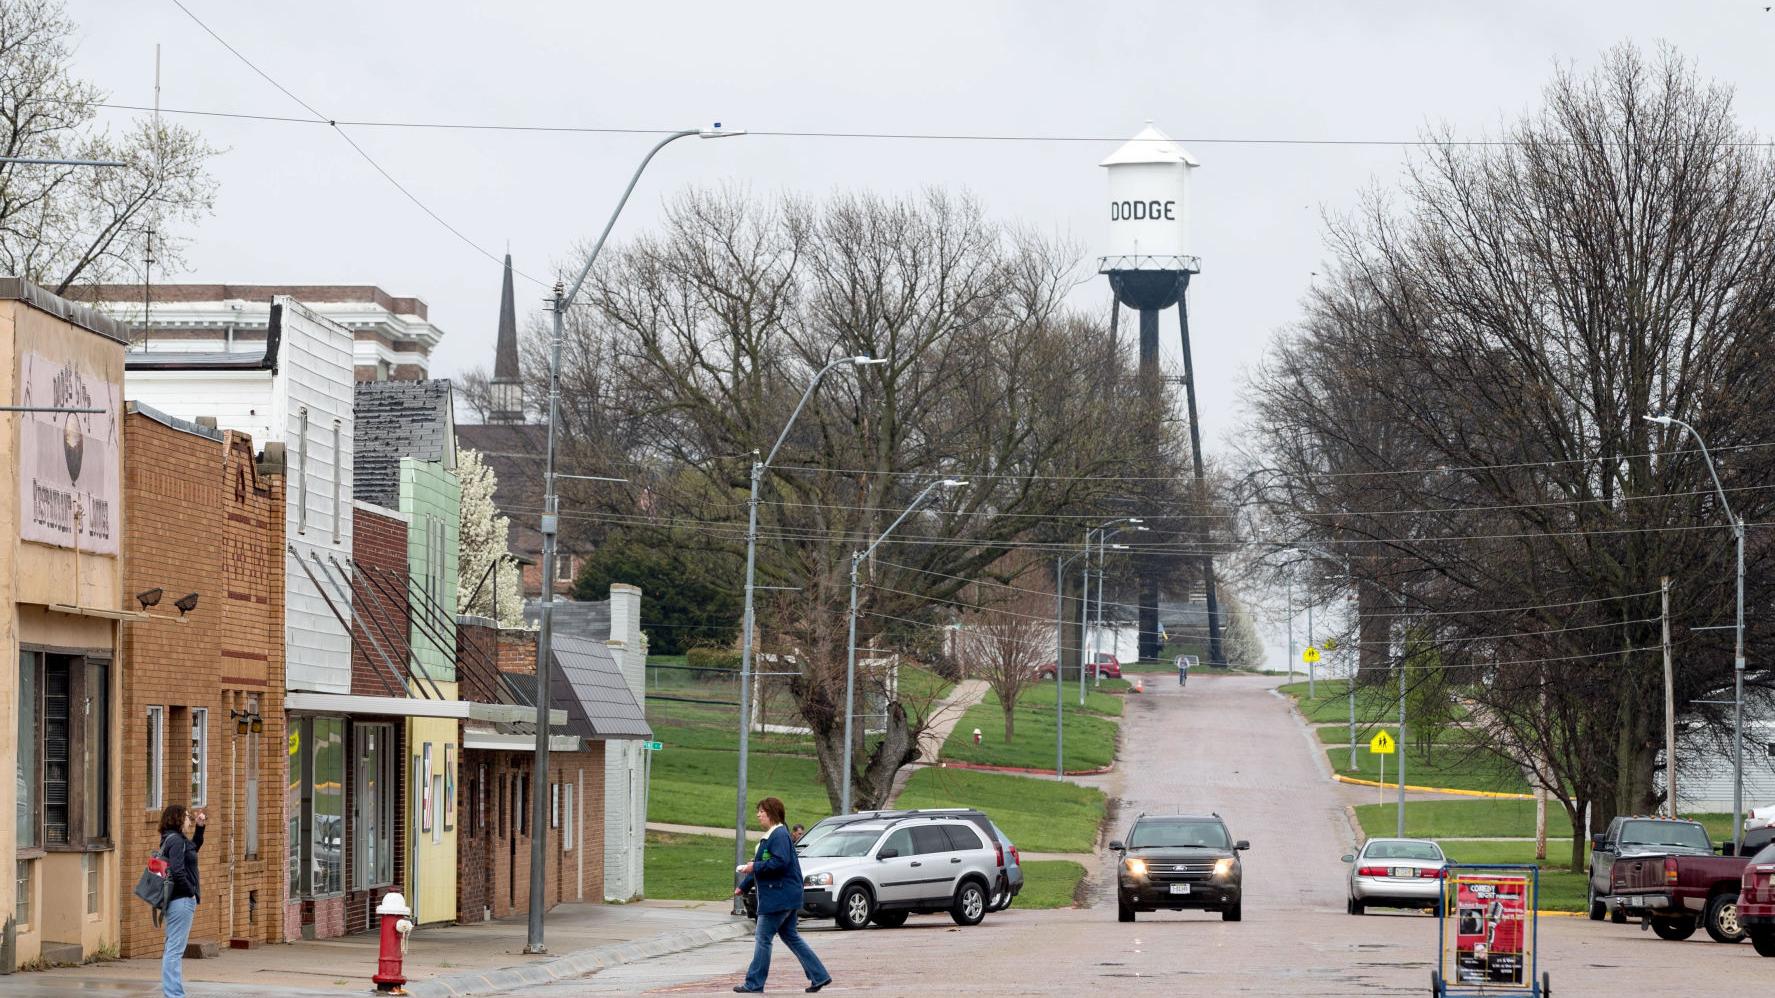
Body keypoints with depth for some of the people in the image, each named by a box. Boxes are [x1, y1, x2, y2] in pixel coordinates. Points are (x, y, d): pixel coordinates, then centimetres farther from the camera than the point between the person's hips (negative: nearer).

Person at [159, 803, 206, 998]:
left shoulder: (174, 839, 15)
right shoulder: (176, 840, -14)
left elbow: (194, 847, 34)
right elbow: (178, 872, -24)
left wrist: (200, 827, 22)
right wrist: (192, 892, -13)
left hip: (177, 901, 11)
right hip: (181, 901, -11)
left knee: (172, 950, 15)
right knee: (175, 950, -10)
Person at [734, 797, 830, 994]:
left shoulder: (779, 836, -16)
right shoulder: (770, 835, 17)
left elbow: (780, 862, -27)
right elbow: (762, 864, 25)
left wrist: (755, 867, -20)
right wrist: (743, 887, 26)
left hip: (779, 896, -11)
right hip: (789, 896, 11)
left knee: (764, 939, -4)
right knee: (790, 936, 15)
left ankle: (754, 984, 2)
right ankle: (819, 976, 14)